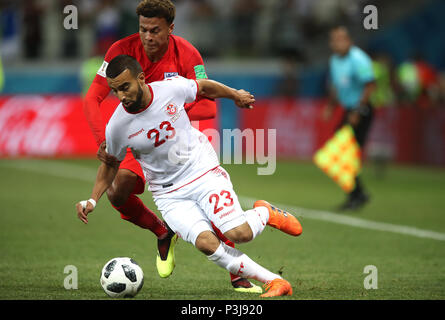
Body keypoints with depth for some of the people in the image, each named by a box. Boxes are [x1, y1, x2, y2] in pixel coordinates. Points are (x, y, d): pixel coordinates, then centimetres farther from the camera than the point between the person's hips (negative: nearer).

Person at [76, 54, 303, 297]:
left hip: (204, 171, 0)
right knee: (205, 242, -24)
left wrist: (235, 95, 25)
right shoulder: (117, 126, -13)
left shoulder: (172, 88, -15)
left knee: (238, 234, -19)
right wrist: (92, 200, -5)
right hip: (169, 194, 0)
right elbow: (110, 164, 7)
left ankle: (265, 213, 17)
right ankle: (273, 281, -15)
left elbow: (203, 87, 8)